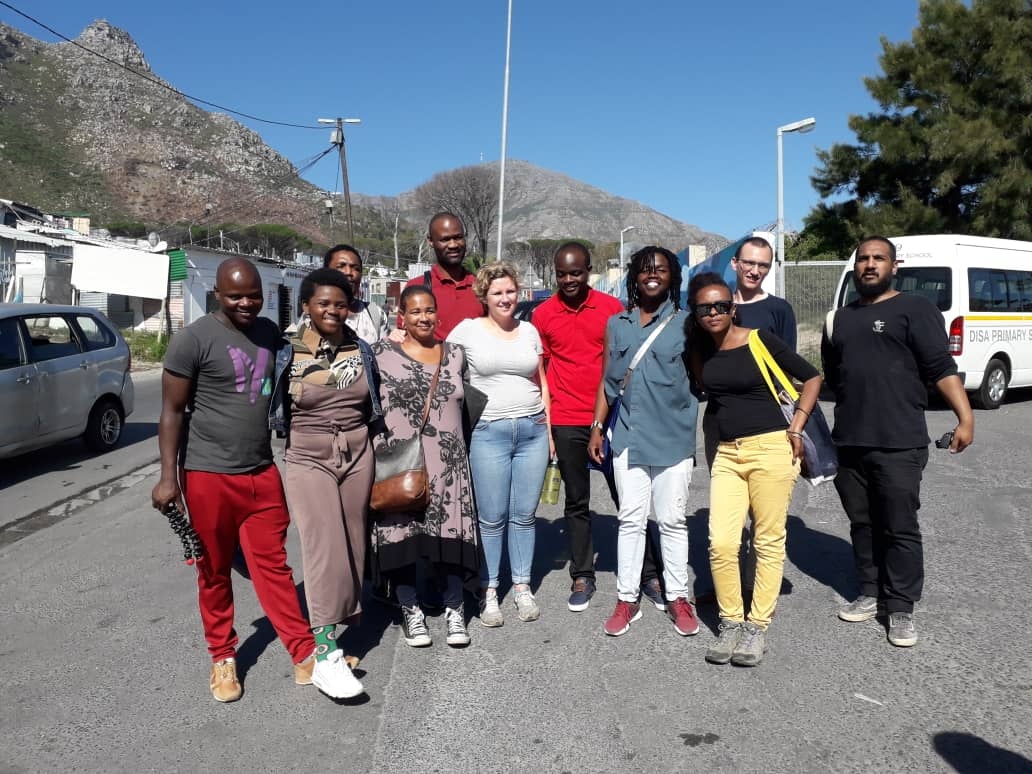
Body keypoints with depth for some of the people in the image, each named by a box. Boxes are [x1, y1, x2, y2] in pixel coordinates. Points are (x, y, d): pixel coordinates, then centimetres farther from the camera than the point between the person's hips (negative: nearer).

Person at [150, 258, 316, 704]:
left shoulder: (270, 333, 7)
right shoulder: (194, 340, -10)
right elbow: (172, 411, -8)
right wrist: (168, 477, -11)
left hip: (263, 472, 4)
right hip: (210, 475, -4)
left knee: (273, 565, 8)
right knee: (214, 572, 9)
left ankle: (303, 652, 13)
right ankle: (223, 658, 24)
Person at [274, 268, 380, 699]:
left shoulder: (361, 350, 5)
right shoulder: (288, 352, -6)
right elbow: (273, 409, 2)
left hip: (357, 457, 4)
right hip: (309, 459, -4)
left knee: (351, 545, 10)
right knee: (325, 547, -14)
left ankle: (341, 619, 29)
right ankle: (325, 655, -14)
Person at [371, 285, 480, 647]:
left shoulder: (455, 354, 12)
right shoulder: (383, 352, 1)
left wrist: (463, 449, 16)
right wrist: (377, 456, -6)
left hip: (447, 461, 2)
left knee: (450, 531, 0)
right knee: (402, 532, 2)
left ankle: (454, 610, 15)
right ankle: (411, 611, 18)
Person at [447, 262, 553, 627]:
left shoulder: (529, 330, 11)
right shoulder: (468, 330, 1)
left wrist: (548, 428, 13)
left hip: (532, 430, 3)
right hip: (489, 432, -3)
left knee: (524, 515, 8)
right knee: (492, 518, 2)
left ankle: (522, 586, 22)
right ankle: (488, 592, 16)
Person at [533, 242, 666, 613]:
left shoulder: (612, 307, 1)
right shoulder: (543, 314, 2)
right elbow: (539, 368, 8)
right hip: (566, 423, 1)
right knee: (576, 502, 10)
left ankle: (648, 574, 17)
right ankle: (582, 577, 21)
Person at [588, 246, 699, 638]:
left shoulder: (686, 323, 4)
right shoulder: (617, 324, 11)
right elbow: (607, 381, 13)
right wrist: (597, 427, 7)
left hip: (674, 439, -2)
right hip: (628, 437, 2)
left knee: (672, 521, 6)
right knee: (631, 520, 6)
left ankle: (677, 598, 17)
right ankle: (627, 599, 15)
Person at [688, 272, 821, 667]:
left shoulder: (759, 340, -4)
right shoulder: (700, 348, 7)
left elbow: (812, 377, 2)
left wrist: (796, 427, -3)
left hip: (771, 448, -4)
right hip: (727, 453, 4)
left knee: (769, 542, 2)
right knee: (721, 544, -4)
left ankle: (757, 626, 14)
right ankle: (730, 623, 13)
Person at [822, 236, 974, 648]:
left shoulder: (915, 308, -1)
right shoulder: (839, 319, 17)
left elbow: (941, 367, -9)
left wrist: (965, 416, -18)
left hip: (899, 444, -5)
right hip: (848, 443, 5)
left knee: (900, 528, 0)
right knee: (863, 525, 13)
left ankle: (901, 608, 11)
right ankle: (870, 594, 25)